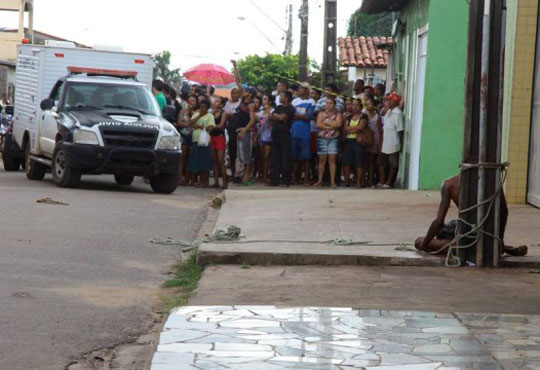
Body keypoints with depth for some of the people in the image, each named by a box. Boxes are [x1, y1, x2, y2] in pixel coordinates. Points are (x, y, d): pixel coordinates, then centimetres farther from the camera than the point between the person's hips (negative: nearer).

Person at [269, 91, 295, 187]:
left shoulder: (290, 108, -4)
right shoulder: (278, 108, 18)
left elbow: (282, 117, -15)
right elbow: (271, 118, 10)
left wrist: (275, 115, 2)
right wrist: (279, 118, -7)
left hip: (284, 135, -7)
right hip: (275, 135, 7)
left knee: (285, 158, -5)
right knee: (274, 158, 5)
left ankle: (285, 180, -1)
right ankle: (274, 179, 9)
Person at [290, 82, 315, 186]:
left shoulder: (311, 102, 2)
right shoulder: (295, 101, 15)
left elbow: (309, 117, -8)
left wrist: (296, 115, -3)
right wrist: (303, 116, -5)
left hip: (305, 131, -4)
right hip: (294, 131, 4)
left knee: (306, 156, -5)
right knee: (295, 155, 4)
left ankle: (306, 178, -1)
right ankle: (295, 177, 9)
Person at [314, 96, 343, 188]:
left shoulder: (338, 115, 7)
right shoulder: (321, 114, 9)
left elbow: (338, 124, -12)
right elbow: (318, 124, -6)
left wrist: (326, 122, -8)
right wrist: (331, 126, -10)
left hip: (333, 139, -1)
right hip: (322, 138, 1)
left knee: (332, 159, -5)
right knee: (322, 159, 0)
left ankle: (332, 181, -5)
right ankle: (320, 180, 4)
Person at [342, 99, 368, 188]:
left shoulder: (363, 116, 2)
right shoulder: (350, 117, 19)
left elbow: (360, 127, -9)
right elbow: (345, 128, 8)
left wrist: (350, 128, 1)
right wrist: (355, 129, -6)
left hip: (358, 141, -5)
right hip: (349, 140, 5)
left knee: (359, 162, -8)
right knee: (346, 162, 0)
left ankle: (359, 182, -6)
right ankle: (347, 181, 5)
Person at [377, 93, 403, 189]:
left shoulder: (397, 113, -15)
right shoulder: (388, 112, 12)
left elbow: (400, 130, -16)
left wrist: (401, 143, -15)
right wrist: (381, 142, 16)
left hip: (393, 145, -9)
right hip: (385, 145, 9)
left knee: (393, 165, 2)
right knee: (381, 163, 13)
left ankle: (388, 183, 7)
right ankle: (382, 181, 21)